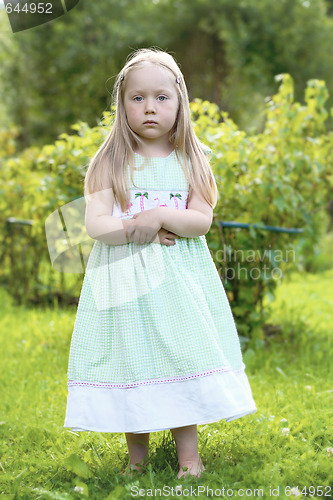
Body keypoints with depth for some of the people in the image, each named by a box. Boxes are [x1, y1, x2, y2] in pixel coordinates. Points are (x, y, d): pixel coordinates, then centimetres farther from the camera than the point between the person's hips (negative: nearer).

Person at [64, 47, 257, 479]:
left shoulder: (190, 161, 6)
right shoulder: (110, 163, 2)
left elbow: (202, 220, -5)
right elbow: (95, 224, -6)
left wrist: (160, 217, -18)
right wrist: (135, 230, -18)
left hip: (178, 280, 1)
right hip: (122, 280, 0)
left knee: (182, 359, -2)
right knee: (130, 362, 2)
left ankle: (188, 455, 10)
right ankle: (137, 457, 17)